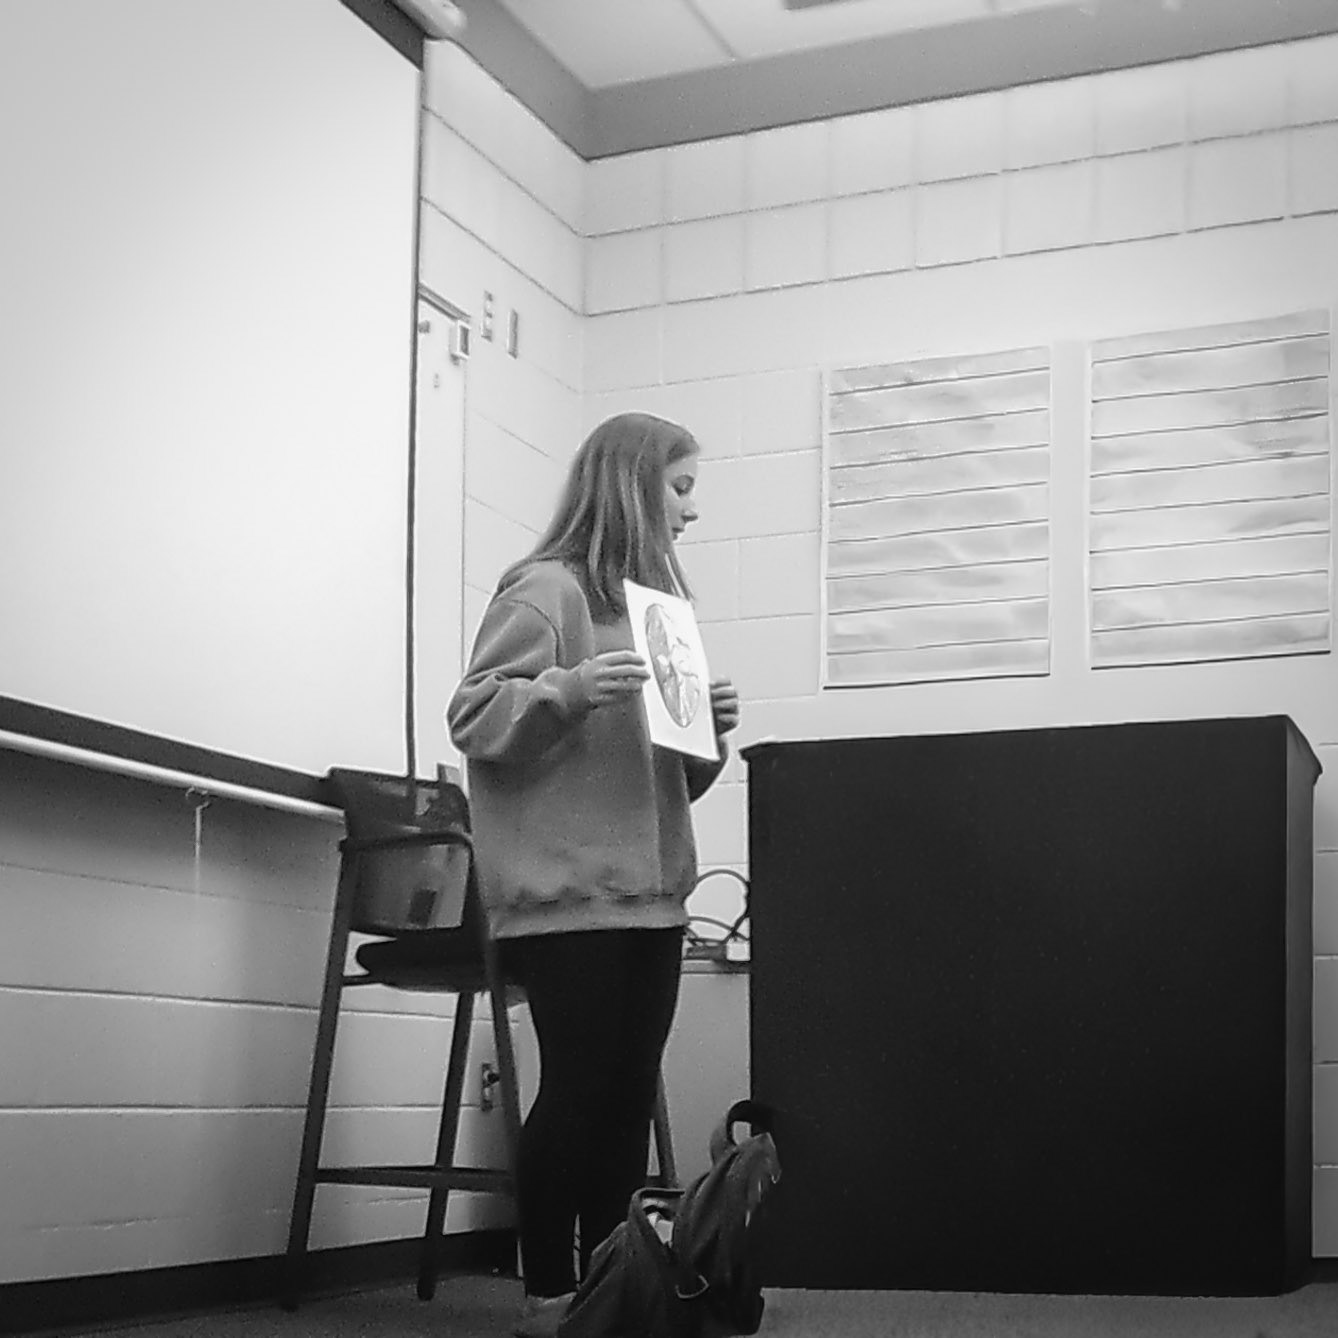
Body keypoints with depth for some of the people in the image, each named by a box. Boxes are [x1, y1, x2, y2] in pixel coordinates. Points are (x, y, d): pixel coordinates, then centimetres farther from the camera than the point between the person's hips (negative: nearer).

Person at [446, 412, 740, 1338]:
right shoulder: (547, 588, -5)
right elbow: (474, 719, -11)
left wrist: (707, 731, 4)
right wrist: (567, 690, -26)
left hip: (649, 892, 8)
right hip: (569, 896, -8)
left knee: (630, 1096, 7)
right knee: (579, 1092, -7)